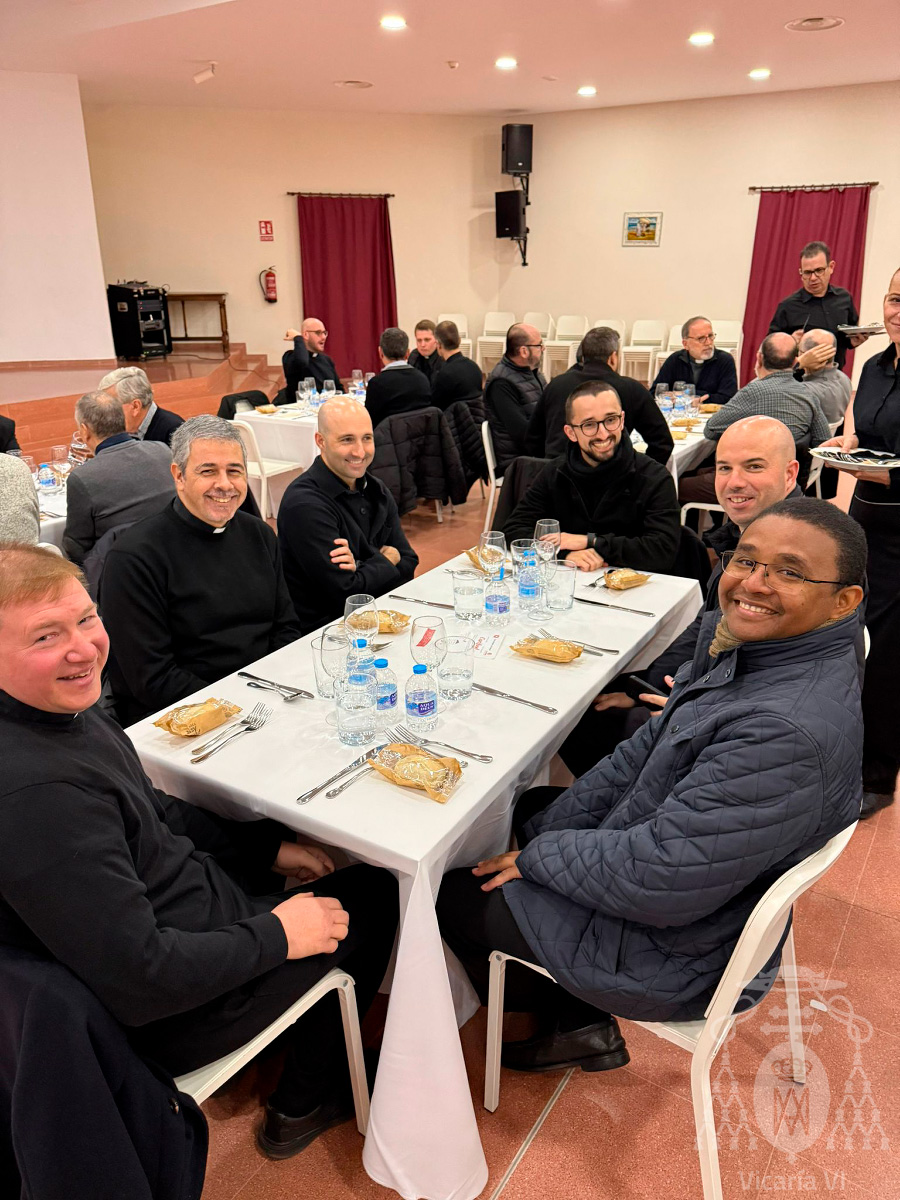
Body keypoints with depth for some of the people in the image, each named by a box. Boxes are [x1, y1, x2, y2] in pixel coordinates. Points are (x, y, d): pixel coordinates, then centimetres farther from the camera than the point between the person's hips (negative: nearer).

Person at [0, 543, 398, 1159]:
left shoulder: (61, 707, -6)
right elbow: (139, 981, -32)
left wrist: (270, 847, 8)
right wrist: (275, 935, -18)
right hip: (171, 1021, -8)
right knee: (375, 891, 8)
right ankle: (303, 1105, 30)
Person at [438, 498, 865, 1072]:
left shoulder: (793, 734, -36)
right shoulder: (751, 644, -6)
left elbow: (657, 882, -33)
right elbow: (644, 755, 2)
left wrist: (537, 854, -16)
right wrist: (541, 831, -1)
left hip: (674, 950, -9)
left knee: (456, 895, 5)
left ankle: (576, 1020, 35)